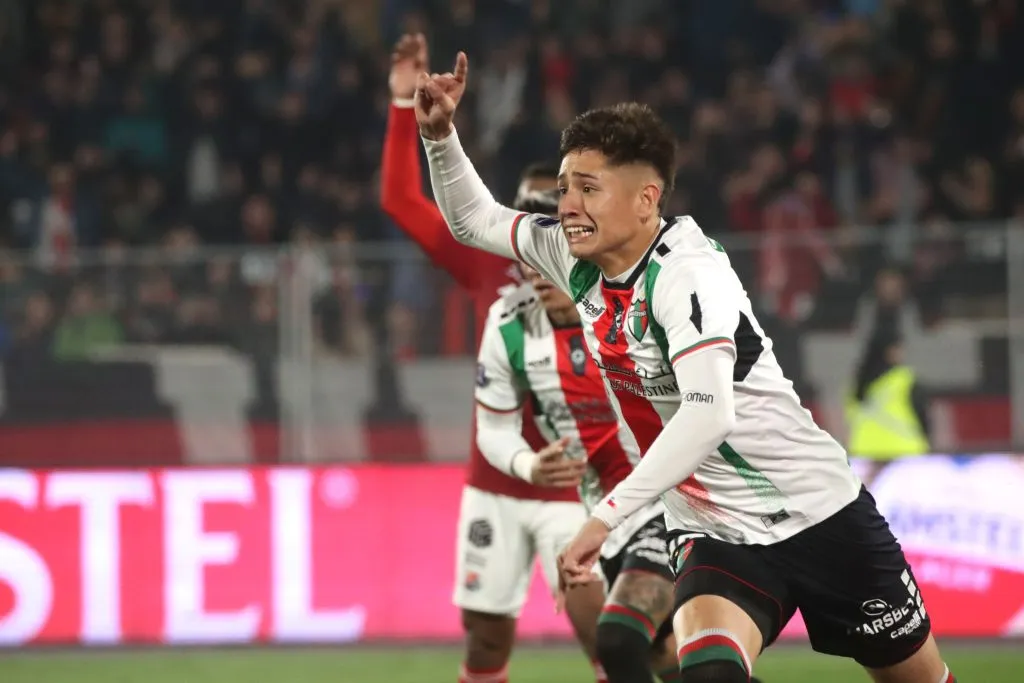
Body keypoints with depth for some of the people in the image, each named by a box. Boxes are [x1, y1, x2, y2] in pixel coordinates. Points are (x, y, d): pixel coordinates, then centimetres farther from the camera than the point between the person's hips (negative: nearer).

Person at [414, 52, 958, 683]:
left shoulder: (686, 271, -23)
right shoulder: (576, 258, 0)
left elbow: (708, 414, -36)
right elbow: (474, 220, 15)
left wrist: (607, 517, -40)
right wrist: (440, 134, -4)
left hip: (822, 515, -5)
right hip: (715, 534, 5)